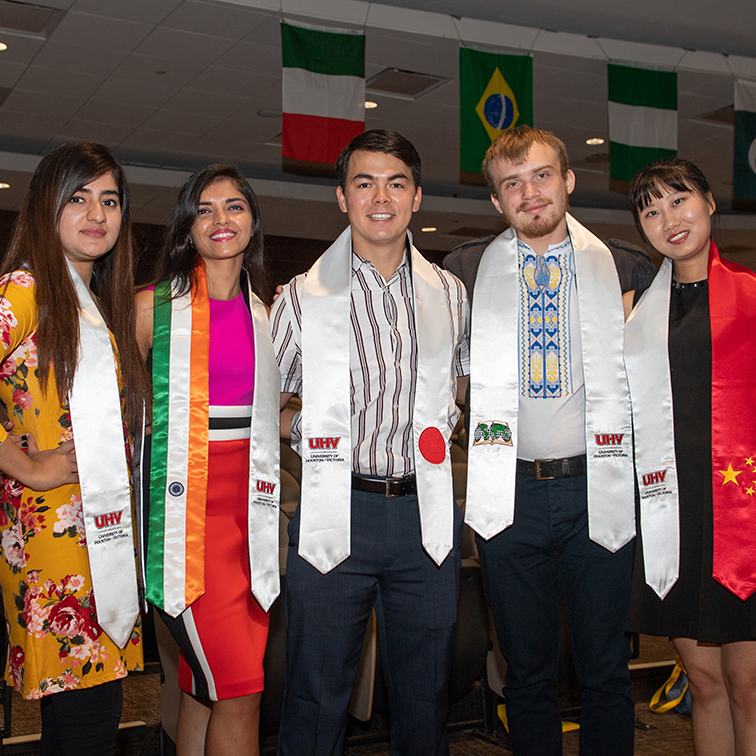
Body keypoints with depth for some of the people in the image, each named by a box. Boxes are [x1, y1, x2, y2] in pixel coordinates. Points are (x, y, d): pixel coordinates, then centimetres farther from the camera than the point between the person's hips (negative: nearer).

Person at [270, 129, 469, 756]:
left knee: (426, 692, 14)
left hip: (426, 513, 3)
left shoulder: (449, 294, 9)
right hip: (336, 511, -2)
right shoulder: (304, 297, -1)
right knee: (318, 693, 5)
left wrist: (440, 427, 12)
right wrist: (316, 435, 0)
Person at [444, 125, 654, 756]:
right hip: (511, 495, 0)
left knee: (606, 669, 10)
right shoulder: (468, 272, 6)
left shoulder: (620, 268, 7)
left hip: (598, 491, 0)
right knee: (527, 670, 12)